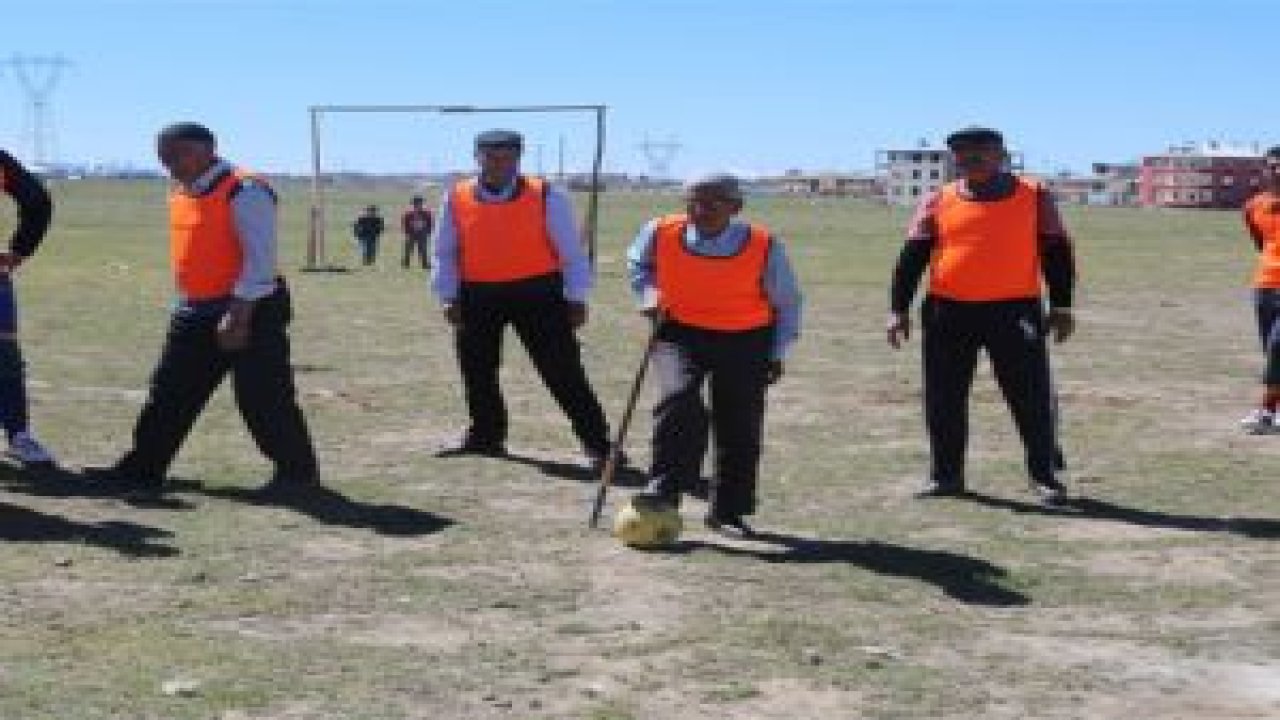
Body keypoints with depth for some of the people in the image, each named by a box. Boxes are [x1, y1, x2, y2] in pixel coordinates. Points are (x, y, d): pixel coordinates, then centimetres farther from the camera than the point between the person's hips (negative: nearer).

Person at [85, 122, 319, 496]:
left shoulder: (244, 191, -16)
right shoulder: (181, 193, 12)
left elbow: (260, 258, -20)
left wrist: (239, 314, -23)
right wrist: (184, 303, 20)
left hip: (247, 310, -9)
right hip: (194, 311, 9)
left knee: (263, 396, -2)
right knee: (169, 394, 11)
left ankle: (298, 471, 12)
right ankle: (142, 469, 21)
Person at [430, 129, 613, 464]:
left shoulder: (546, 196, -5)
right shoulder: (457, 198, 2)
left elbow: (570, 251, -2)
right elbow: (444, 253, 8)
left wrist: (576, 298, -4)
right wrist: (448, 297, 1)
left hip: (537, 293, -3)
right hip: (477, 296, 3)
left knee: (562, 371, -5)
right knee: (476, 370, 14)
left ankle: (597, 443, 0)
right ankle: (485, 434, 33)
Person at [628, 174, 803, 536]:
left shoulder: (764, 246, -15)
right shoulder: (660, 234, -12)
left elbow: (787, 303, 1)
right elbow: (638, 262, 13)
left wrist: (776, 354, 1)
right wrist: (650, 295, -4)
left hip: (745, 341, 0)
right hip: (679, 333, 0)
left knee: (740, 425, 1)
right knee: (679, 400, -26)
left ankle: (728, 510, 17)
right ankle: (664, 490, -21)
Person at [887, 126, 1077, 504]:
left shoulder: (1035, 197, 4)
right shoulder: (938, 201, 6)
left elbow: (1056, 254, 6)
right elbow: (912, 257, 5)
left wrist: (1061, 307, 1)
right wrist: (898, 309, -2)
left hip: (1015, 312, -2)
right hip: (948, 313, 2)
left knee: (1031, 397, -1)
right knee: (944, 398, 6)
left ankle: (1043, 475, 11)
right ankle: (946, 475, 19)